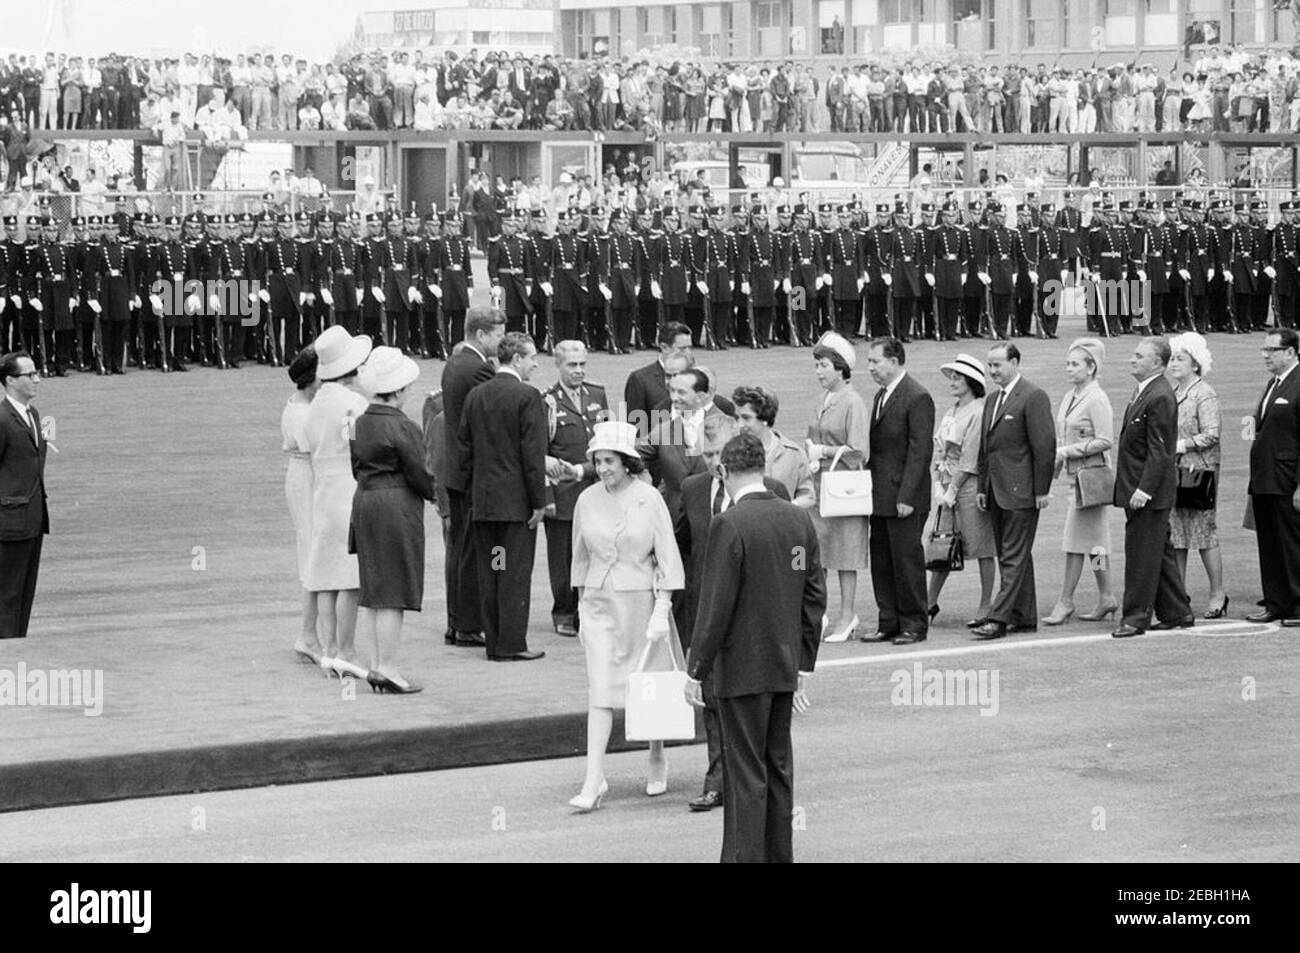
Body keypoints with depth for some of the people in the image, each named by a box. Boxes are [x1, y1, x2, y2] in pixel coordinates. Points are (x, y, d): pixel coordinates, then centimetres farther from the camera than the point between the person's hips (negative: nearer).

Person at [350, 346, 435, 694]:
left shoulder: (359, 423, 8)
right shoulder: (401, 427, -16)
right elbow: (419, 474, -13)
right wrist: (438, 495, 4)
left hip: (363, 505, 8)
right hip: (397, 508, -8)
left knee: (372, 589, 12)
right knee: (393, 591, -5)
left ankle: (377, 663, 15)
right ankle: (387, 667, -5)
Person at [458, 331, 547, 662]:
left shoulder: (475, 395, 8)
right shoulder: (527, 396, -11)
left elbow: (464, 447, 11)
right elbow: (533, 453, -13)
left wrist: (472, 491, 17)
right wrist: (538, 501, -9)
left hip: (482, 499, 6)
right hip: (516, 499, -6)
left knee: (488, 572, 9)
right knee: (515, 572, -2)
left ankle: (494, 641, 13)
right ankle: (511, 644, -2)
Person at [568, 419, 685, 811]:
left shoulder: (649, 499, -8)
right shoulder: (587, 500, 1)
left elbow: (668, 558, -8)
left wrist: (661, 611, -14)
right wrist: (582, 608, 12)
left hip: (642, 600, -2)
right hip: (600, 602, 2)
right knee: (600, 689, -7)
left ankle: (657, 760, 33)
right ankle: (594, 781, -11)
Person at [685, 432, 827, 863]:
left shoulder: (729, 525, -17)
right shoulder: (799, 519, 4)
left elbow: (716, 606, -17)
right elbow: (815, 597, 9)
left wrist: (695, 670, -8)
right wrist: (802, 665, 15)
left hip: (742, 667, -7)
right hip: (785, 666, 7)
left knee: (746, 774, -2)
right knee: (778, 769, 15)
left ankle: (745, 856, 0)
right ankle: (778, 855, 22)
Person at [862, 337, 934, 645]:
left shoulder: (917, 398, -13)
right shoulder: (882, 395, 15)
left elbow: (919, 451, -16)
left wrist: (906, 496, -19)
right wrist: (870, 488, 10)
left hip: (903, 497, -9)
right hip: (880, 497, 9)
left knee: (906, 559, -2)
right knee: (881, 562, 10)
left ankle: (914, 625, 6)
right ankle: (890, 623, 16)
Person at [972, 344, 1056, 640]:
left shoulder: (1033, 397, -9)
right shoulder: (992, 401, 17)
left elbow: (1045, 445, -13)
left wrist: (1041, 490, -15)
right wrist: (983, 488, 15)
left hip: (1021, 493, -9)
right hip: (996, 493, 9)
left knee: (1014, 557, -8)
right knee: (1010, 557, 11)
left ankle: (999, 618, -13)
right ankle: (1025, 617, 16)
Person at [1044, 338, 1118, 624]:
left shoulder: (1096, 399, -14)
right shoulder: (1069, 397, 13)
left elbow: (1105, 440, -19)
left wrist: (1067, 451, -18)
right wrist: (1056, 461, 7)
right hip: (1075, 474, 9)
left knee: (1076, 540, -6)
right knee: (1093, 541, 12)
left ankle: (1065, 601, -3)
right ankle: (1106, 598, 18)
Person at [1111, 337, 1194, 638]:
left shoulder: (1160, 398, -18)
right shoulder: (1144, 393, 14)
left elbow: (1159, 452, -21)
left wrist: (1144, 490, -23)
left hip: (1149, 493, -10)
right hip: (1138, 490, 10)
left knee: (1142, 556, -4)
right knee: (1160, 553, 15)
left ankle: (1136, 618, 0)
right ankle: (1177, 613, 22)